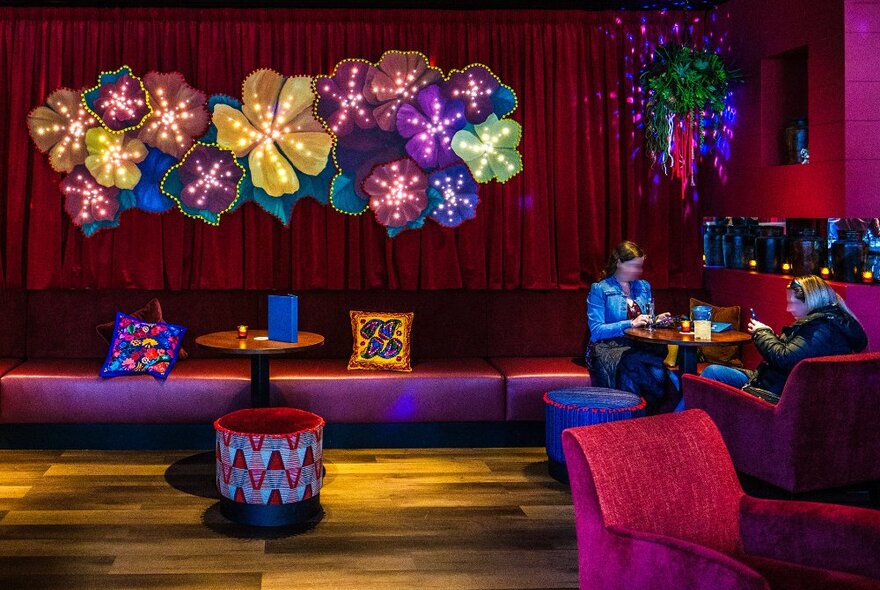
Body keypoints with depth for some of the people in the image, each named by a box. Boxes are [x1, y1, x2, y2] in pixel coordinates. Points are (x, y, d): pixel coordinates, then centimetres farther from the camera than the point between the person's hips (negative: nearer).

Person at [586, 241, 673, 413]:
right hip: (608, 347, -4)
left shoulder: (643, 286, 20)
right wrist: (631, 324, -14)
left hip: (640, 346, 5)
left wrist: (657, 320, 4)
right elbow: (596, 331, -7)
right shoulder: (600, 289, 2)